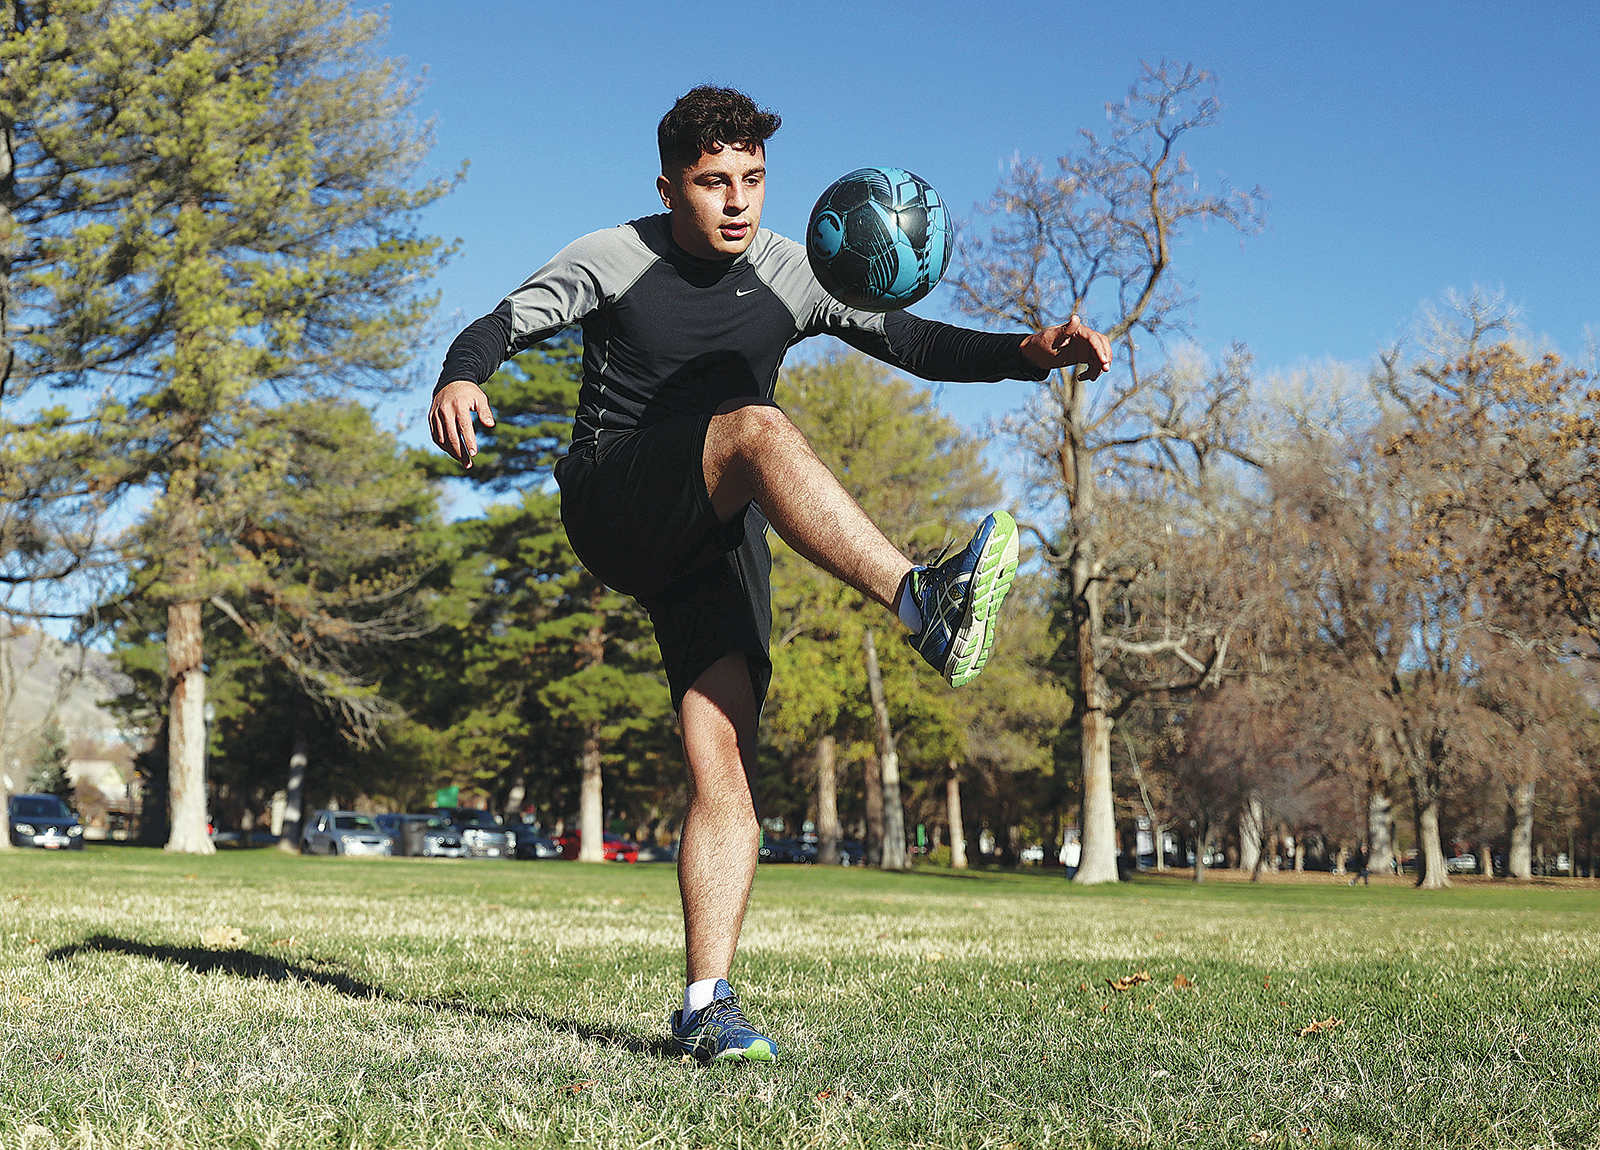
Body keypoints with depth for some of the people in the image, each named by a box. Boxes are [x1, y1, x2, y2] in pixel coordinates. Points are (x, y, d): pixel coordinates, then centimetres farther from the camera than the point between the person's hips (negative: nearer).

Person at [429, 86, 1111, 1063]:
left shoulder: (793, 275, 9)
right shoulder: (613, 262, 2)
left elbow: (911, 340, 5)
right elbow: (506, 323, -4)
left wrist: (1029, 352, -12)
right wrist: (460, 378, -28)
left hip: (719, 543, 3)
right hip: (613, 512, -3)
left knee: (725, 765, -14)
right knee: (759, 429, -33)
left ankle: (707, 1003, -14)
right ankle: (923, 605, -48)